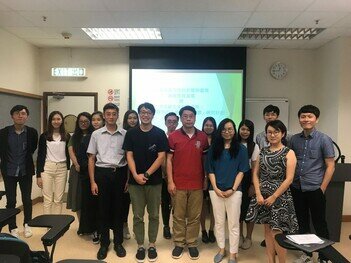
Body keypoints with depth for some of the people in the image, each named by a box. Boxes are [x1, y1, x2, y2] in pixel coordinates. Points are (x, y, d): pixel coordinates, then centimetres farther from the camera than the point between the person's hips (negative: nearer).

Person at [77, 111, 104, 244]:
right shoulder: (86, 137, 8)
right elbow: (80, 156, 6)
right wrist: (88, 166, -7)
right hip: (88, 174, 2)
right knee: (89, 201, 6)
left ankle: (98, 229, 15)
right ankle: (91, 228, 20)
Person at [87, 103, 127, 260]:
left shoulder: (125, 134, 1)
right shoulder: (96, 134, 3)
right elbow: (91, 159, 4)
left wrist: (128, 178, 1)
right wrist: (92, 182, 0)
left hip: (119, 173, 0)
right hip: (102, 173, 0)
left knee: (118, 209, 9)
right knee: (103, 209, 8)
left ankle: (118, 242, 25)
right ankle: (104, 244, 24)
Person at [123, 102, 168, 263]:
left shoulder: (160, 134, -2)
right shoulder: (131, 133, 3)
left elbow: (161, 157, -7)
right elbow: (129, 156, -1)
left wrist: (146, 174, -14)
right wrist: (136, 175, -14)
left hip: (154, 181, -1)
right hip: (135, 181, 1)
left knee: (153, 215, 10)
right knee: (138, 216, 8)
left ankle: (152, 245, 25)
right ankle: (140, 246, 23)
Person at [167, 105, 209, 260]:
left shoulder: (203, 137, 3)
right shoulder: (173, 136, -3)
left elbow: (206, 160, 9)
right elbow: (168, 160, -2)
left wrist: (206, 180, 6)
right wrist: (170, 182, -7)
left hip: (197, 184, 2)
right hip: (178, 184, -1)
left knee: (194, 217, 10)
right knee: (178, 216, 9)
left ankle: (192, 244, 24)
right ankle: (179, 244, 24)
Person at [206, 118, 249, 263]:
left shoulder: (241, 148, 2)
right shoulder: (214, 148, 6)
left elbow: (241, 171, -1)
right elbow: (210, 170, 4)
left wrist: (233, 189, -10)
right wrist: (215, 188, -6)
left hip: (233, 190, -2)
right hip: (216, 190, 2)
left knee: (233, 223, 3)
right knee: (219, 222, 11)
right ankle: (221, 249, 27)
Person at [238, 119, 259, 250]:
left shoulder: (254, 146, -3)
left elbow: (254, 167, -4)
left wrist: (253, 185, -7)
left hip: (248, 179, -2)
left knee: (248, 208, 5)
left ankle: (248, 237, 22)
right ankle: (240, 235, 27)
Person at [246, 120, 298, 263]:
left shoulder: (289, 153, -6)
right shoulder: (263, 151, 8)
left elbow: (289, 179, -11)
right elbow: (255, 173, 6)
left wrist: (274, 196, -13)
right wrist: (258, 194, -6)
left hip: (280, 197, -5)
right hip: (263, 196, 5)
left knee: (276, 232, -4)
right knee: (267, 230, 13)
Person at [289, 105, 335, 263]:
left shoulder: (324, 140, -7)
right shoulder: (294, 139, 4)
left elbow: (330, 166, -6)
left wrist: (322, 189, -8)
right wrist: (288, 183, 4)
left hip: (315, 189, -4)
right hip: (296, 189, 4)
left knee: (319, 225, 8)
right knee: (302, 223, 16)